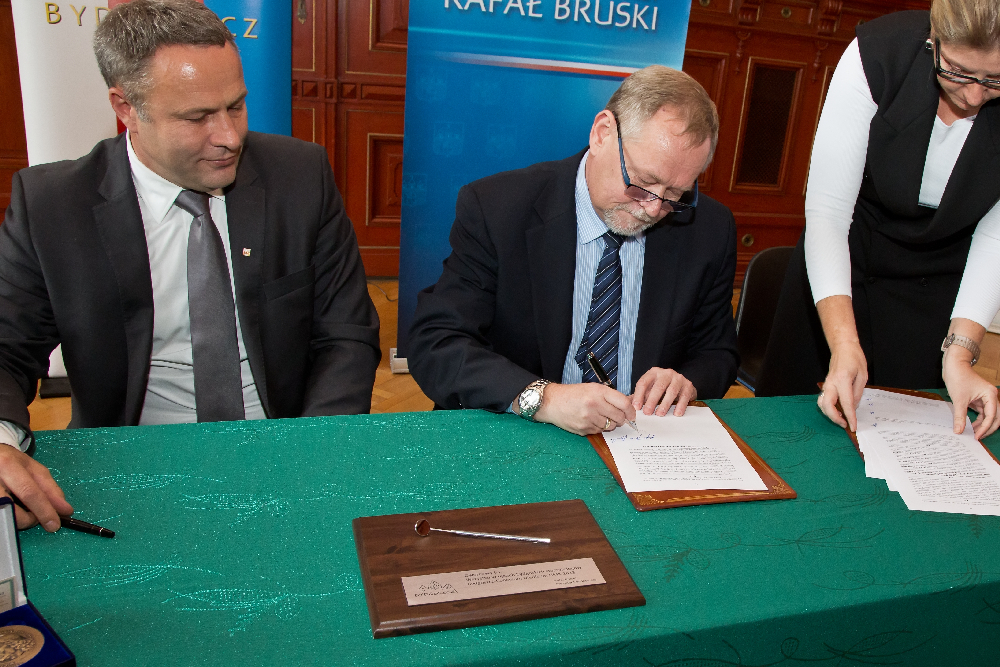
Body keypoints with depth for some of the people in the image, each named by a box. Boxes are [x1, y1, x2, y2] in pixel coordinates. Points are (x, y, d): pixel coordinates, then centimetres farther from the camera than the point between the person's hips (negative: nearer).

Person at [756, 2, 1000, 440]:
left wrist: (960, 353, -23)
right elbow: (826, 212, -27)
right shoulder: (877, 55, -26)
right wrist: (844, 344, -36)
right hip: (840, 270, -1)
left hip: (937, 292, 2)